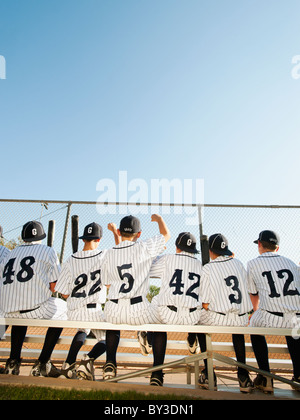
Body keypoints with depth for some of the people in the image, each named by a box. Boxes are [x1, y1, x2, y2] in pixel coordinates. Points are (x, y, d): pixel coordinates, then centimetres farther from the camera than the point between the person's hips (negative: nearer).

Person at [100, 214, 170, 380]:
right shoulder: (143, 248, -6)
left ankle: (110, 363, 27)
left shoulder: (108, 255, 4)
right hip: (138, 311, -3)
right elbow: (166, 234, 8)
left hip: (113, 311, 4)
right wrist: (158, 218, 27)